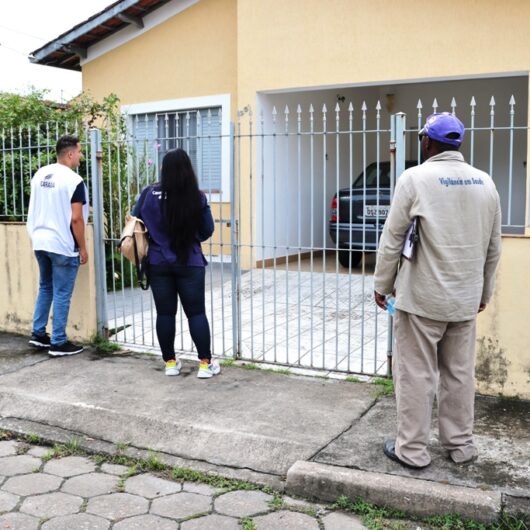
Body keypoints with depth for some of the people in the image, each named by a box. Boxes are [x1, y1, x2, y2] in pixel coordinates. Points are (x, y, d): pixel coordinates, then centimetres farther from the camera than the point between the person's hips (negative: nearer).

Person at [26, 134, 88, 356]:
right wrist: (82, 248, -10)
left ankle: (38, 334, 24)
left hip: (40, 242, 8)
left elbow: (35, 210, 15)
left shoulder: (40, 174, 8)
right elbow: (76, 219, -19)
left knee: (45, 288, 20)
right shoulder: (73, 180, -15)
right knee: (62, 294, 0)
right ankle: (58, 343, 6)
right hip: (63, 246, -8)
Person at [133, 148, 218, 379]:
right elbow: (207, 231, -1)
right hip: (190, 263, -1)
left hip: (158, 263, 2)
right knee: (196, 313, 6)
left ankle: (170, 362, 19)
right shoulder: (198, 197, -10)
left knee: (164, 313, 10)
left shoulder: (149, 194, -6)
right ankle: (205, 363, 9)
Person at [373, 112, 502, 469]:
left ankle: (412, 450, 13)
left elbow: (393, 239, -9)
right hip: (466, 299, 5)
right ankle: (461, 445, 25)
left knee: (416, 375, 4)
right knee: (460, 374, 14)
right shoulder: (485, 182, 6)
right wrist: (485, 290, 21)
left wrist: (382, 285, 2)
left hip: (423, 297, -5)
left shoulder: (416, 178, -9)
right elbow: (493, 246, 11)